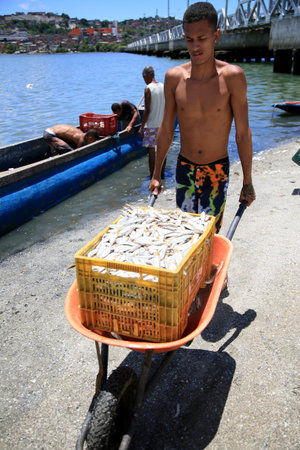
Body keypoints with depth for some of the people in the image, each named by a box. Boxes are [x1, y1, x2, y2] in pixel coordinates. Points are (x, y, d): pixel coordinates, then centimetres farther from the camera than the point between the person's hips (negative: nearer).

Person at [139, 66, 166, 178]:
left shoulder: (148, 89, -12)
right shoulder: (163, 87, 6)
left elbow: (147, 110, -16)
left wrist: (142, 127, -10)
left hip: (151, 125, -6)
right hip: (163, 124, 6)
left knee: (151, 151, 1)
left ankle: (152, 177, 5)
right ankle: (162, 174, 25)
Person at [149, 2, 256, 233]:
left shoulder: (232, 76, -13)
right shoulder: (174, 77, -6)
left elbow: (242, 133, -8)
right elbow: (166, 129, 4)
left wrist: (247, 183, -5)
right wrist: (157, 174, 8)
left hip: (217, 170, -2)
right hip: (185, 168, 3)